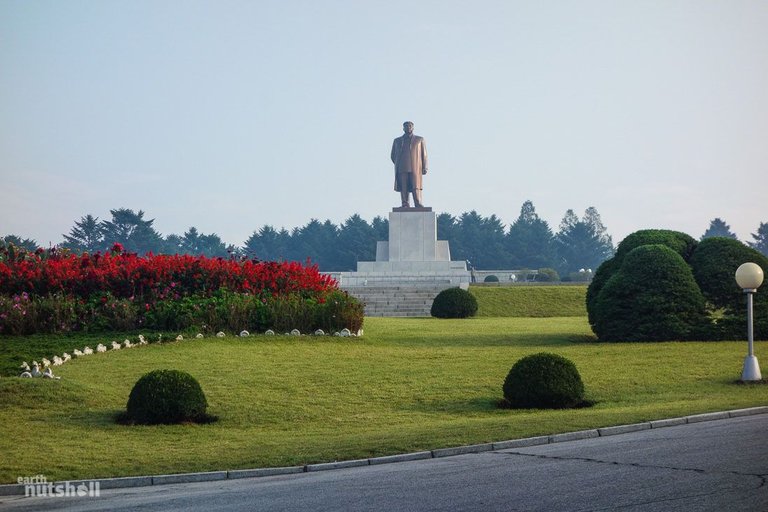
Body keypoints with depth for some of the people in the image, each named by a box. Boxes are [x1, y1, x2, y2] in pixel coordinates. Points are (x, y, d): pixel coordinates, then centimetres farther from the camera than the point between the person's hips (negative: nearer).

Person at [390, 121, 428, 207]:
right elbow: (393, 156, 22)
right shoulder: (397, 141, 20)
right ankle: (405, 205, -9)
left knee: (416, 187, -13)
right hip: (402, 169, 2)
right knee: (403, 188, -7)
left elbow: (424, 154, 10)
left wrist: (424, 168, 0)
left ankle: (419, 206, -14)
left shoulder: (420, 140, 17)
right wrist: (398, 166, 9)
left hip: (415, 168, -2)